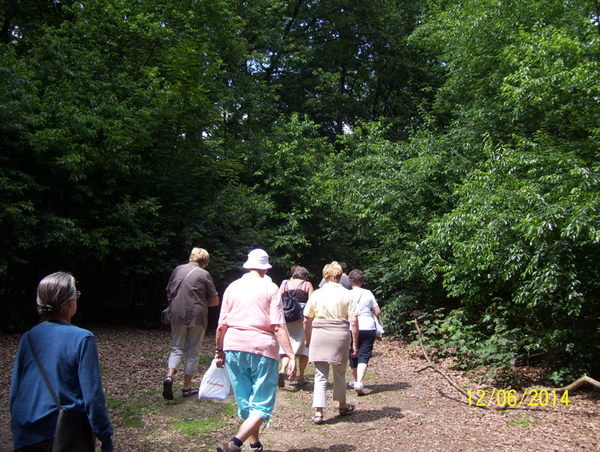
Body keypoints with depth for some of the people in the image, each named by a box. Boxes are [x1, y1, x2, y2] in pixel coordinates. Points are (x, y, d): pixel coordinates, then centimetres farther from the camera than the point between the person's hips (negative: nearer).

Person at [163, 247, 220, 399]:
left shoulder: (177, 270, 6)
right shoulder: (204, 274, -6)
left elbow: (169, 294, 15)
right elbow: (215, 301, -4)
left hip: (176, 314, 3)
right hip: (196, 317, -3)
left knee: (177, 348, 13)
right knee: (193, 352, 9)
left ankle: (169, 376, -11)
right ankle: (187, 387, 14)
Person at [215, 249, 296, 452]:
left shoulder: (232, 287, 6)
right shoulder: (270, 288, -4)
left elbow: (221, 325, 6)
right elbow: (278, 327, -11)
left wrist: (219, 350, 18)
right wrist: (291, 356, -11)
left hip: (233, 347, 5)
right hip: (262, 349, -4)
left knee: (245, 402, 18)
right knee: (262, 405, 3)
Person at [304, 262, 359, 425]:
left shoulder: (316, 294, 2)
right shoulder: (347, 294, -1)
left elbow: (307, 320, 6)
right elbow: (353, 321, -7)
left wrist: (308, 339, 20)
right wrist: (355, 343, 0)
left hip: (319, 335, 0)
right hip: (340, 336, 0)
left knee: (320, 375, 6)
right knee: (339, 374, 17)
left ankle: (318, 412, 0)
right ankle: (342, 406, 35)